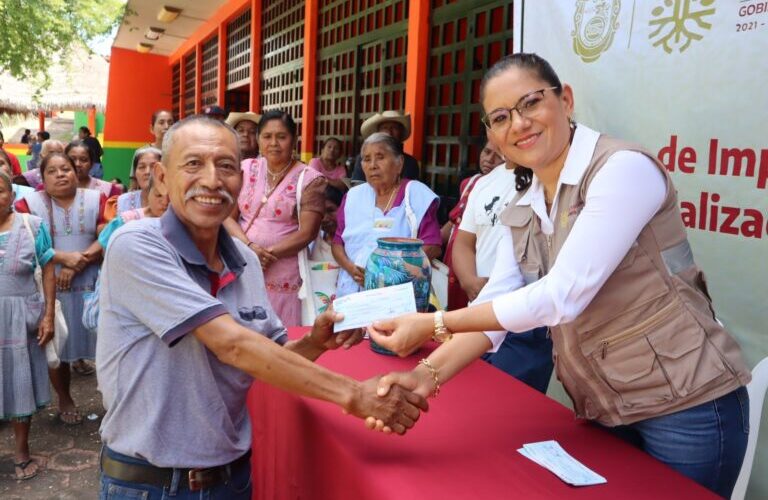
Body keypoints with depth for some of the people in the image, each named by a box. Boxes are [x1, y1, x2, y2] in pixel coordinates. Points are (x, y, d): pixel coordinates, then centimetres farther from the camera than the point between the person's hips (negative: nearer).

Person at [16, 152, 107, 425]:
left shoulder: (96, 199, 4)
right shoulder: (29, 204, 3)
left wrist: (78, 265, -16)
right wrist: (65, 257, -19)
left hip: (92, 286, 0)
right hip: (51, 287, 0)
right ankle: (65, 400, 25)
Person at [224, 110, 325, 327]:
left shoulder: (309, 179, -2)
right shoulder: (246, 169, 8)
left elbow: (307, 233, -7)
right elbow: (227, 216, 5)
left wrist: (266, 254, -13)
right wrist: (249, 247, -12)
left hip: (283, 277, -3)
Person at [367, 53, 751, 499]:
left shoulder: (624, 168, -21)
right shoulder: (521, 210, 3)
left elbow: (562, 296, -28)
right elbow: (496, 302, -5)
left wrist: (433, 324, -26)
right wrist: (428, 374, -20)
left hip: (686, 406, -6)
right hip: (604, 410, 7)